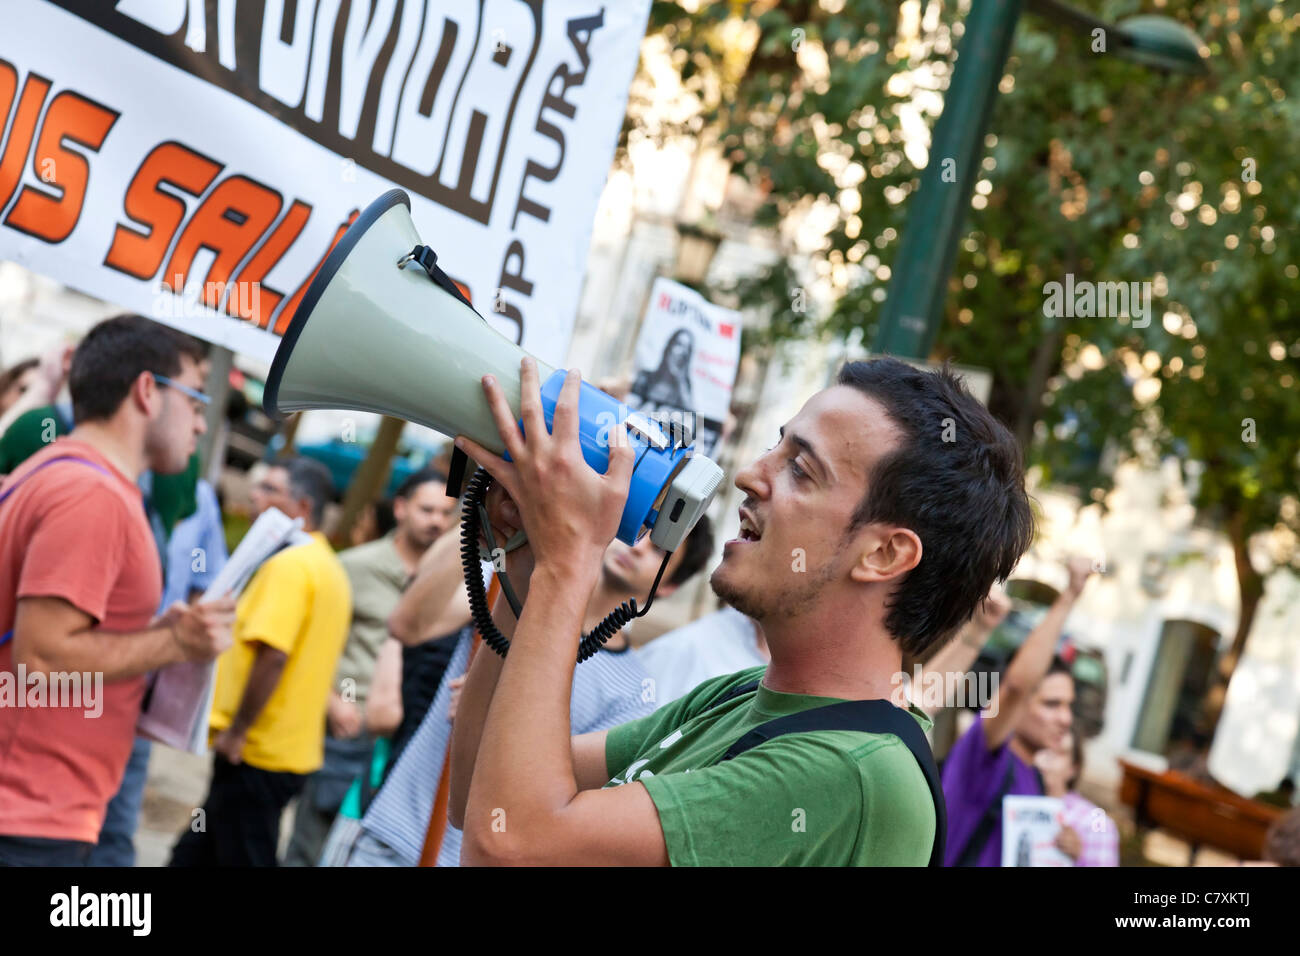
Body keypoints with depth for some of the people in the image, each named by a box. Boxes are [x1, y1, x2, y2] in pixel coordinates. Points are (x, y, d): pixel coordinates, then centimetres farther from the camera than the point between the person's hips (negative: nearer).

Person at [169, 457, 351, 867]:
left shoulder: (290, 565, -17)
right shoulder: (330, 566, 15)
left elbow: (273, 653, -26)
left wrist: (236, 731, -19)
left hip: (255, 754, -10)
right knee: (193, 854, 17)